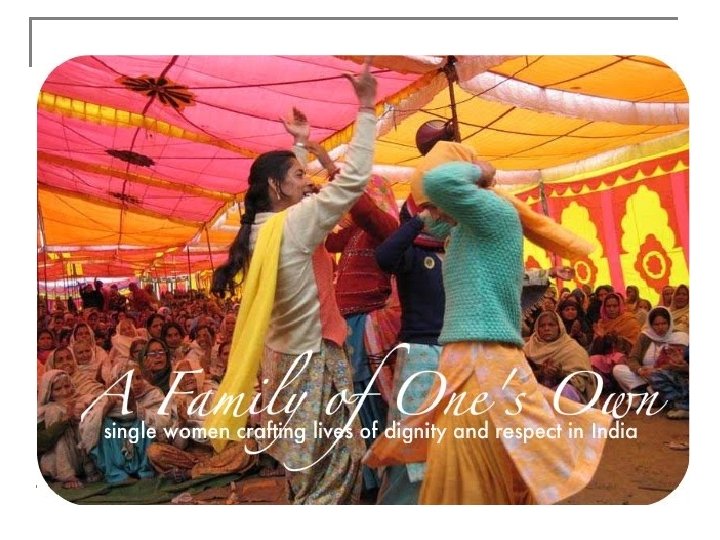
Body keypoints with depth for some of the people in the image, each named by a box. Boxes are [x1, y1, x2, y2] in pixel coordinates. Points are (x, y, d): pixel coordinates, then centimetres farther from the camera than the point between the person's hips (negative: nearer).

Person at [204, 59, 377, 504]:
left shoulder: (262, 229, 5)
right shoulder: (292, 224, -18)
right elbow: (354, 179, -21)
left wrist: (302, 144, 28)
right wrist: (367, 107, -14)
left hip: (286, 357, 9)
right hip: (314, 360, -9)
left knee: (305, 472, 19)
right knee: (331, 471, 3)